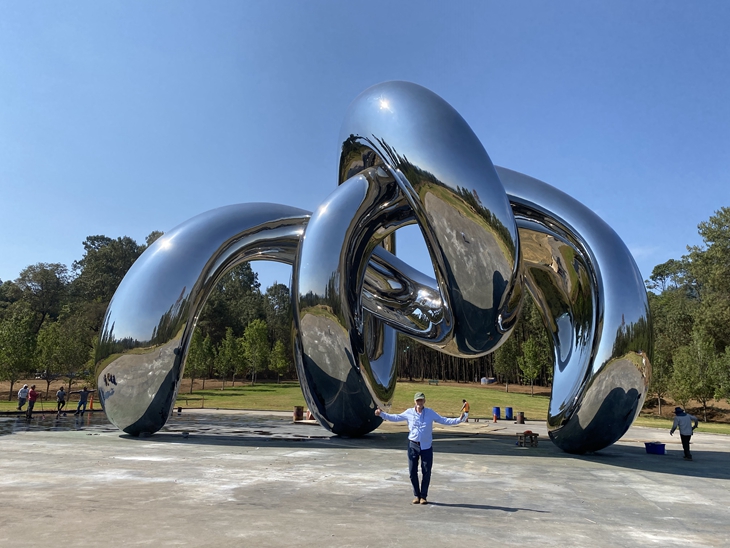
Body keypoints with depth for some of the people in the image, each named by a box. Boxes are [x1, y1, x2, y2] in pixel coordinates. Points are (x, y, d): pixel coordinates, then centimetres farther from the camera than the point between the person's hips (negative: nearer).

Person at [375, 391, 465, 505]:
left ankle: (423, 496, 18)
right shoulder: (409, 412, -1)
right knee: (412, 471, 4)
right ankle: (416, 495, 21)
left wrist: (459, 419, -10)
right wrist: (381, 414, 2)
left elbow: (444, 421, 0)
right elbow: (395, 418, 8)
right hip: (413, 445, 1)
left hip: (426, 446, -1)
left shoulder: (430, 413, -2)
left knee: (426, 472, 2)